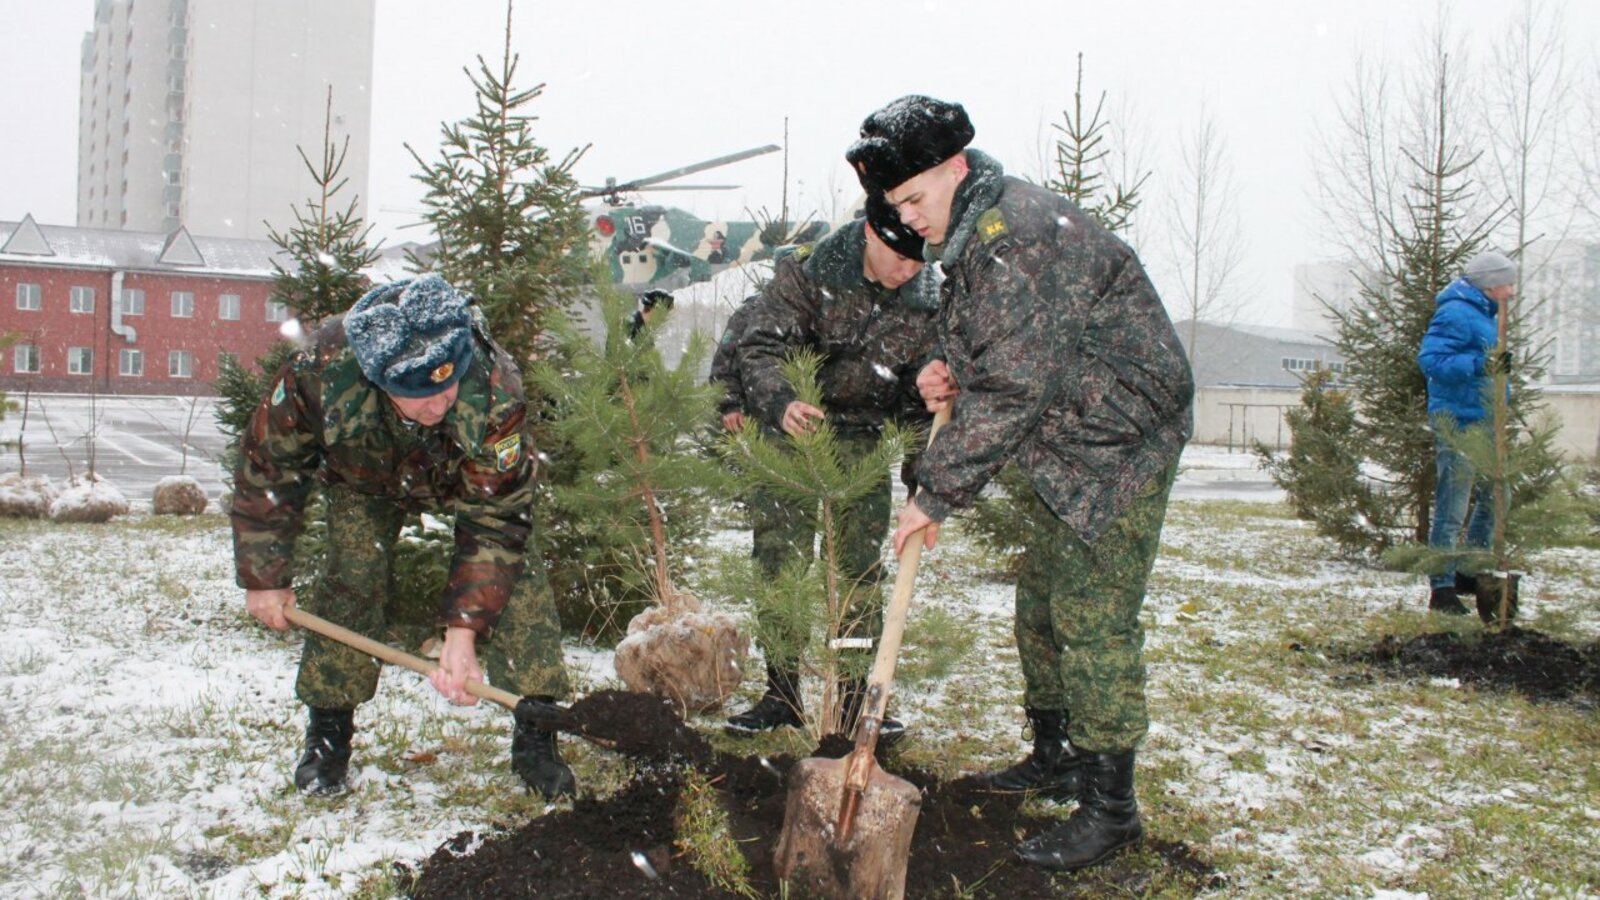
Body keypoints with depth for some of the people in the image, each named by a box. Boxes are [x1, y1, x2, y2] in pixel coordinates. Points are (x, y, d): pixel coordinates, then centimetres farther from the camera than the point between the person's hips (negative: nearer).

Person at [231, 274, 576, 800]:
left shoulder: (495, 393, -44)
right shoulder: (321, 369, -40)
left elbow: (494, 521, -34)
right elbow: (267, 465, -20)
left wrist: (463, 631, -40)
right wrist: (264, 577, -15)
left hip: (476, 473, -1)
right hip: (364, 471, 1)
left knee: (512, 569, -17)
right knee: (351, 578, -15)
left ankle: (534, 736, -11)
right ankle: (327, 730, 3)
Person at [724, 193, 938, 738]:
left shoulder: (921, 306, -5)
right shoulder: (805, 274, -15)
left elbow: (917, 396, 3)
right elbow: (760, 347, -22)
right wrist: (781, 402, -40)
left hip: (862, 448, 2)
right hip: (787, 438, -2)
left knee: (862, 571, 2)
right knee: (780, 566, -1)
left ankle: (855, 698, 13)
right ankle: (781, 694, 11)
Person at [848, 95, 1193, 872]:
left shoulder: (1020, 238, -23)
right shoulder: (973, 237, 10)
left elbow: (1012, 390, -27)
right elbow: (998, 362, 21)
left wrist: (937, 493, -21)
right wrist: (951, 375, -2)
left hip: (1124, 443, -10)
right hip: (1072, 454, 10)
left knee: (1093, 618, -9)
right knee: (1040, 603, 16)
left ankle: (1110, 806, 1)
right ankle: (1054, 756, 30)